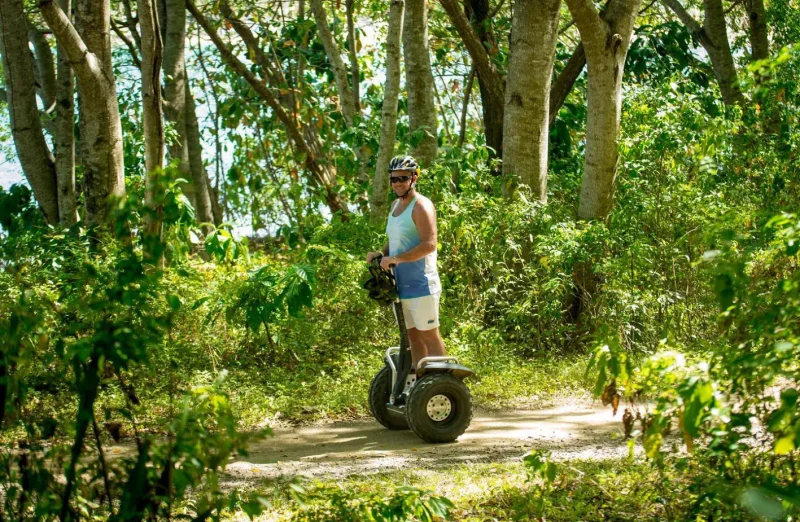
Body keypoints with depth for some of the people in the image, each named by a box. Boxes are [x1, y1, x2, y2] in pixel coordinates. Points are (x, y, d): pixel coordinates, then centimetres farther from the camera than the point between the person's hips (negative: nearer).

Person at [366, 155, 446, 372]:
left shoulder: (421, 206, -12)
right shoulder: (395, 205, 16)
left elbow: (429, 244, -22)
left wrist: (396, 258, -26)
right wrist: (381, 253, 7)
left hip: (420, 285, -9)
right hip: (400, 285, 9)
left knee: (429, 335, -6)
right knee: (412, 335, 14)